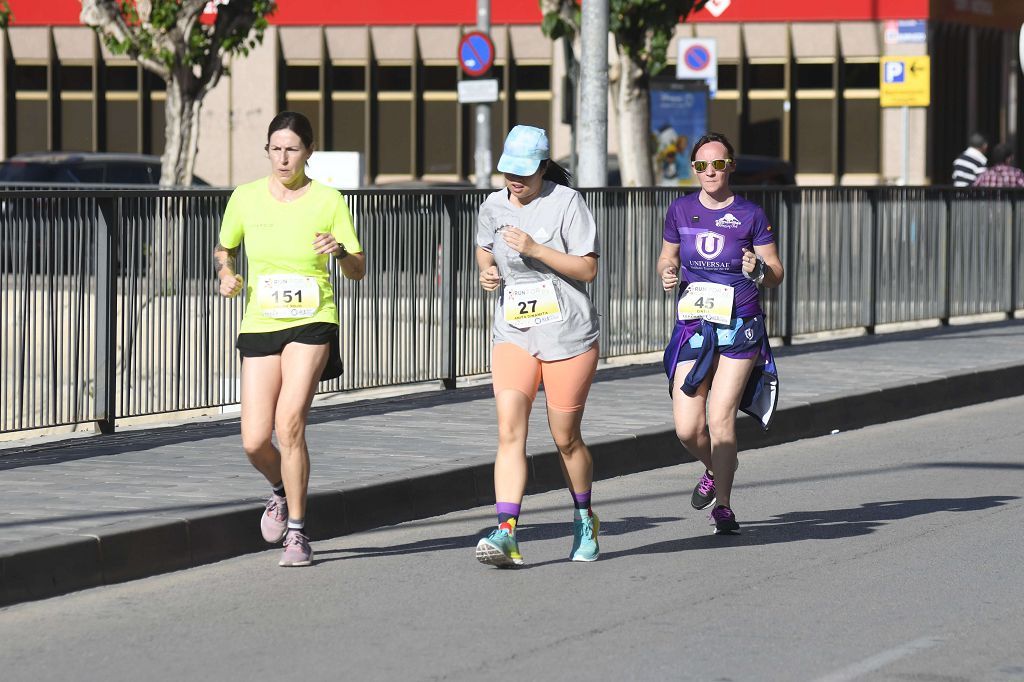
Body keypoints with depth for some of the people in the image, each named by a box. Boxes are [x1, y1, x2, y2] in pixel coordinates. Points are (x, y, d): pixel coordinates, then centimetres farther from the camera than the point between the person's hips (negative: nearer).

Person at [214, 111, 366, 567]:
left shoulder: (328, 201, -2)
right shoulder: (245, 198, 2)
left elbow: (358, 270, 3)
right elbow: (223, 249, 20)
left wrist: (340, 251, -19)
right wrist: (226, 275, -2)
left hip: (312, 324, -2)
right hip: (260, 326, 2)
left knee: (289, 423, -20)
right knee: (255, 443, -6)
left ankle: (297, 532, -6)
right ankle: (281, 491, 31)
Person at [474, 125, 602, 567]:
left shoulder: (565, 202, -8)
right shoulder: (493, 207, 6)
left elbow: (587, 269, -11)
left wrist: (535, 249, -21)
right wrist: (487, 271, 4)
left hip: (569, 336, -3)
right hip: (513, 336, 3)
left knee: (566, 439, 7)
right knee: (509, 431, -15)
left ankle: (584, 519, 32)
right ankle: (506, 532, -24)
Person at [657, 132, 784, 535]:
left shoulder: (750, 215, -2)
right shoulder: (680, 211, 5)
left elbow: (776, 275, 3)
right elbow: (667, 258, 18)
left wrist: (758, 270, -20)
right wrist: (667, 274, -5)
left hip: (740, 328, -2)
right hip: (693, 327, 3)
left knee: (720, 418, -11)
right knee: (687, 429, -4)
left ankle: (723, 506, 3)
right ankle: (714, 471, 29)